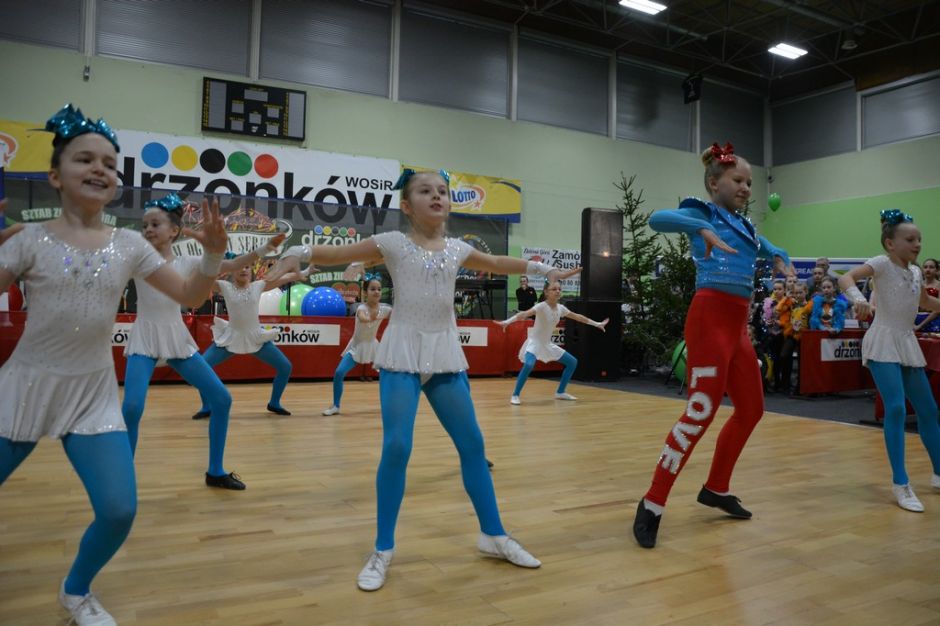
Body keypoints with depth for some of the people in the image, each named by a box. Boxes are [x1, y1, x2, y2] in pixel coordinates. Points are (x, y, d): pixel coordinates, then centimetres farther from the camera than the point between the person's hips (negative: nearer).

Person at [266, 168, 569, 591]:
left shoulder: (457, 249, 10)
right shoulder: (392, 243, -1)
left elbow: (497, 264, 27)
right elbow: (339, 254, -6)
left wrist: (537, 268, 30)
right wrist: (300, 253, -24)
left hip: (446, 356, 4)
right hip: (402, 354, -4)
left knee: (472, 445, 9)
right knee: (396, 449, -11)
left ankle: (494, 536, 25)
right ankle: (383, 550, 6)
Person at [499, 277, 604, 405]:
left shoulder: (560, 308, 0)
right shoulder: (541, 306, -21)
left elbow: (577, 317, 14)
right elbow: (524, 314, -36)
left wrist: (596, 324, 22)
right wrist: (507, 322, -52)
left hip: (548, 344, 8)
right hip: (534, 343, -8)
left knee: (572, 362, 10)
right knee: (529, 365, -36)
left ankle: (560, 392, 22)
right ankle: (515, 395, -21)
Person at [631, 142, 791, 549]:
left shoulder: (743, 226, 21)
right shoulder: (703, 213, -1)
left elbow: (770, 250, 35)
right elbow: (658, 219, -20)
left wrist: (781, 259, 12)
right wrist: (703, 230, -32)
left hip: (738, 323, 9)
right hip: (710, 319, -9)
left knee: (751, 410, 15)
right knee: (701, 412, -13)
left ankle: (716, 489, 30)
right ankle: (652, 504, -6)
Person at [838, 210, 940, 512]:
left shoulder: (916, 271, 12)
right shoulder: (882, 264, -9)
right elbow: (845, 277, -26)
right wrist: (858, 298, -44)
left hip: (908, 344, 8)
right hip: (883, 343, -8)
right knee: (896, 408, -19)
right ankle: (900, 484, -12)